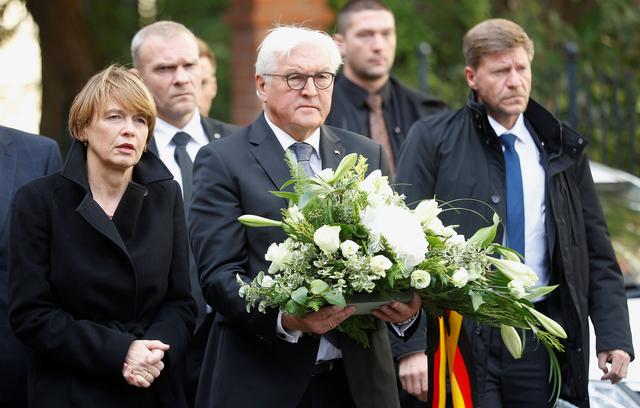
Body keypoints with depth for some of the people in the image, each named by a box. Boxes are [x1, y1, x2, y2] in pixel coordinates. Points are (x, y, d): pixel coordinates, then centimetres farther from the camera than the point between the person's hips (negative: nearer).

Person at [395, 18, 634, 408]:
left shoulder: (562, 147, 11)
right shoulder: (433, 139, 0)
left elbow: (597, 252, 13)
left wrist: (614, 333, 2)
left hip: (542, 340, 3)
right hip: (462, 334, -3)